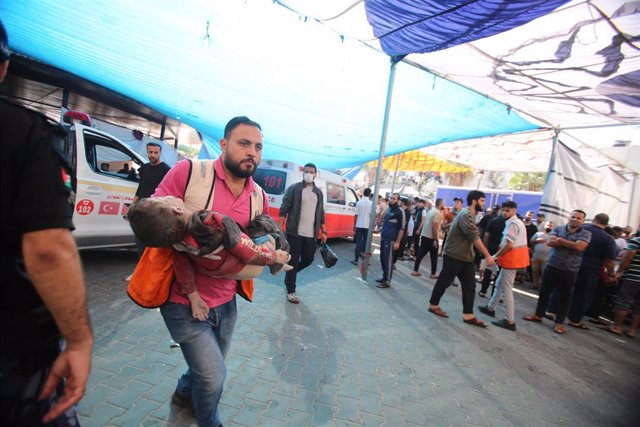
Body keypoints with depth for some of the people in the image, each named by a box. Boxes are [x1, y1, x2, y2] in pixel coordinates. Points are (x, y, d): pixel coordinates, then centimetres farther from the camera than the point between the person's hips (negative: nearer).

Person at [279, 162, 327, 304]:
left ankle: (289, 276, 40)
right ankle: (291, 292, 16)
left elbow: (321, 213, 17)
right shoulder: (294, 189, -3)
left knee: (308, 260, 13)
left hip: (311, 235, 5)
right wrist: (280, 227, -11)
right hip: (295, 233, -5)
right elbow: (284, 209, -5)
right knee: (293, 261, 2)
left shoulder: (319, 192, 13)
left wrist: (323, 231, 14)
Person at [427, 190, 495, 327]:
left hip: (466, 257, 9)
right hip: (454, 256, -9)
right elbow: (475, 238, -24)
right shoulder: (466, 215, -19)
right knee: (444, 281, 5)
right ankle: (433, 305, 22)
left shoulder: (470, 215, 13)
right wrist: (487, 256, -24)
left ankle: (468, 315, 12)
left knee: (469, 286, 7)